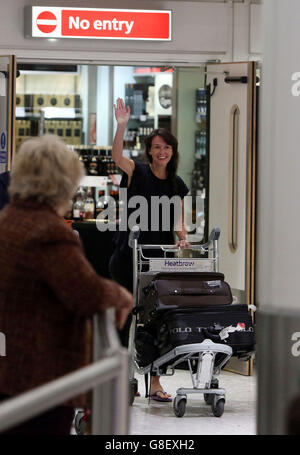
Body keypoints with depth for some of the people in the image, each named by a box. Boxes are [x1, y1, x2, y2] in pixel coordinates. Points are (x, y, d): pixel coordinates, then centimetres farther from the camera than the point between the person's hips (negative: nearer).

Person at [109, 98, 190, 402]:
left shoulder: (177, 185, 10)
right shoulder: (137, 172, -3)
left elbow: (179, 220, 16)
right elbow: (117, 156, -23)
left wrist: (182, 237, -5)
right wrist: (121, 126, -36)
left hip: (160, 257, 4)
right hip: (129, 254, -4)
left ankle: (154, 381, 7)